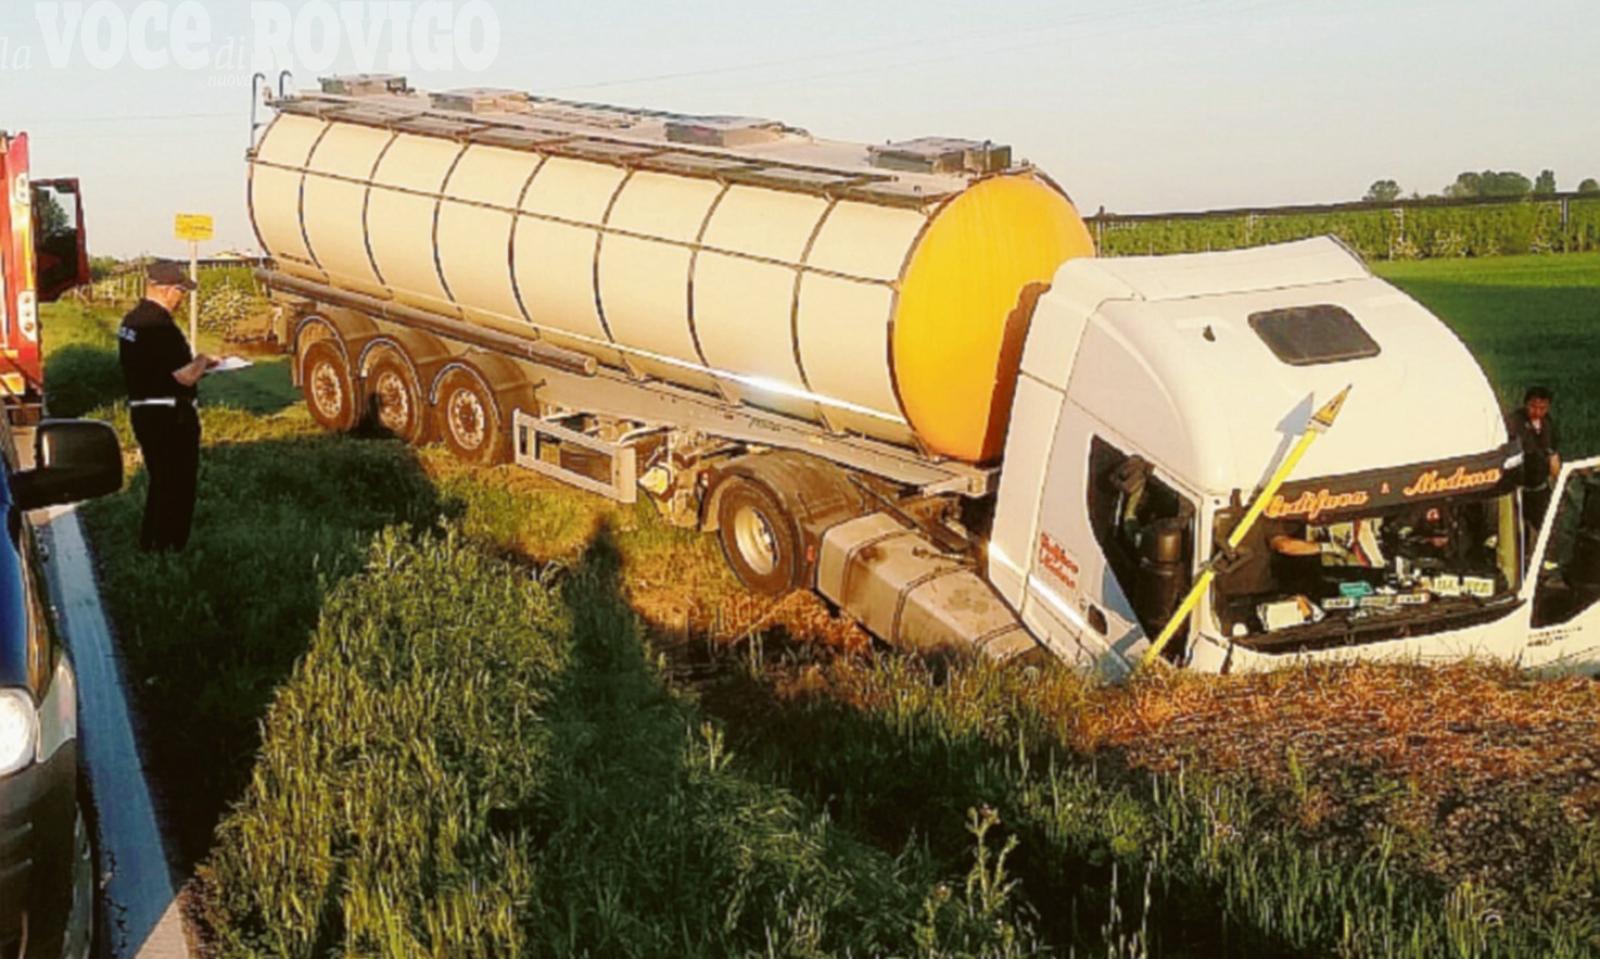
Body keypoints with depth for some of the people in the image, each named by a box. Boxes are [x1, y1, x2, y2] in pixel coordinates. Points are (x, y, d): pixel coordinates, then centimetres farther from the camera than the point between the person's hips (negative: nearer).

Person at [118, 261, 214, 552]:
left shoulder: (130, 321, 10)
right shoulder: (161, 326, -21)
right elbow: (186, 376, -23)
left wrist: (194, 363, 11)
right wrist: (201, 361, -2)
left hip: (141, 411, 10)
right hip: (170, 416, -10)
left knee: (159, 484, 20)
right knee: (177, 487, 0)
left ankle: (150, 546, 26)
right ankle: (168, 549, 4)